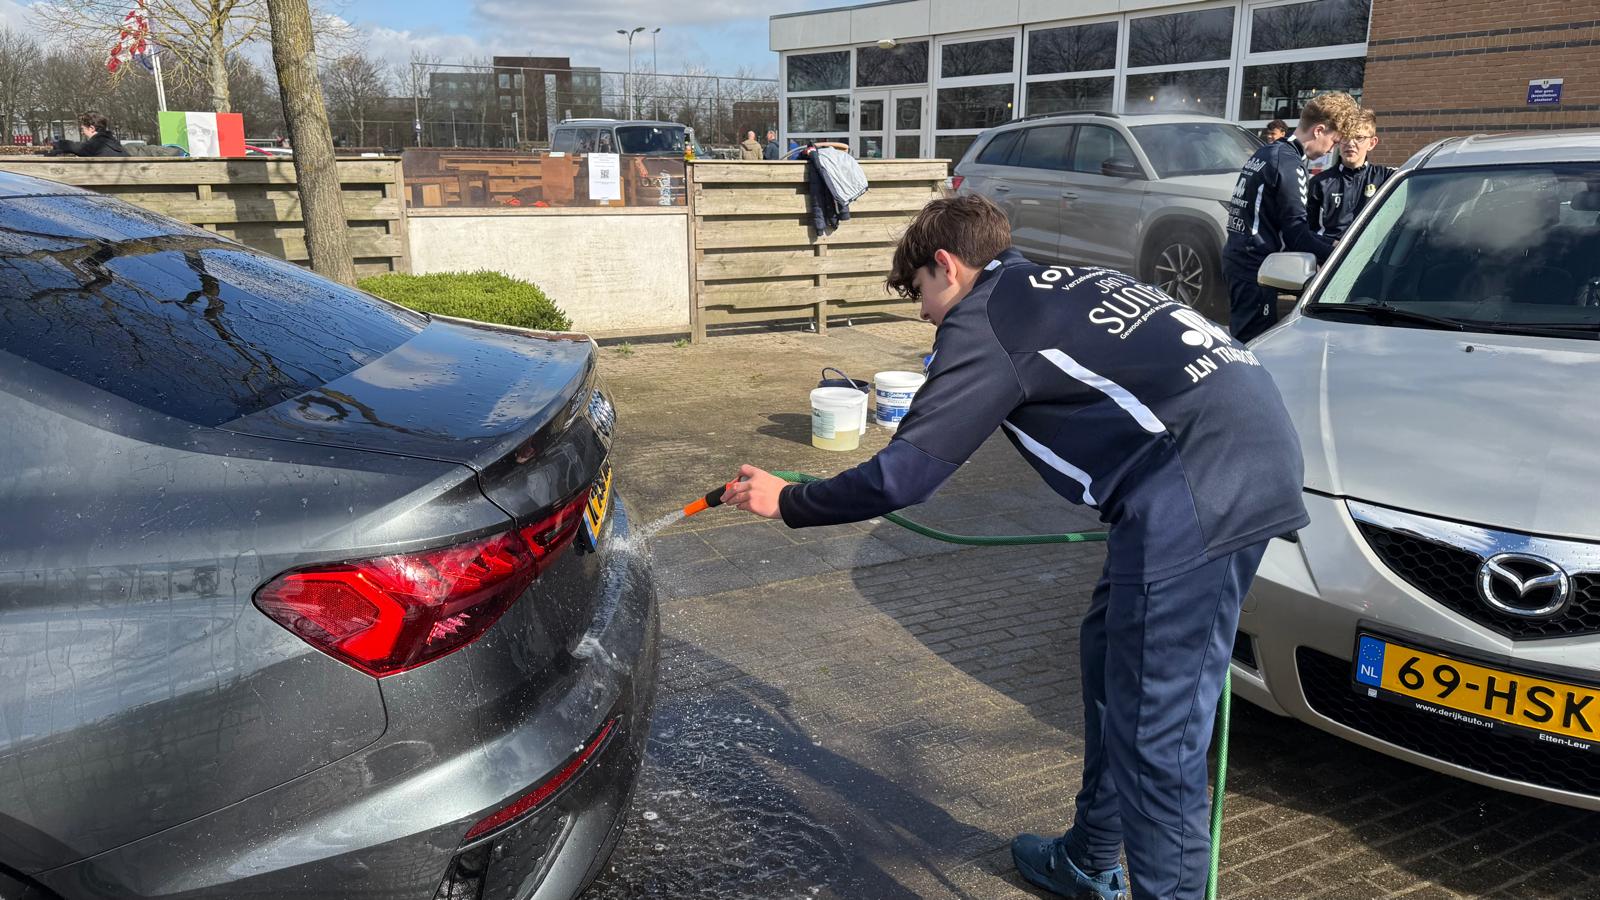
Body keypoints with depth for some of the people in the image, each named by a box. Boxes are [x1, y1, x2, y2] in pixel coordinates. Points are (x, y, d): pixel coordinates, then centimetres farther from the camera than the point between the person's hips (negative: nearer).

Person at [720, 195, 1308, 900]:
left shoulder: (980, 320, 0)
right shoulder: (1065, 283, 26)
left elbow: (902, 477, -2)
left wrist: (788, 501, 12)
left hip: (1200, 482, -10)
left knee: (1157, 723, -2)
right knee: (1111, 652, 22)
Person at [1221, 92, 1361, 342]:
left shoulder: (1265, 153, 17)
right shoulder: (1290, 163, -13)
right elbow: (1296, 231, -16)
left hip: (1237, 257, 10)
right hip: (1254, 265, -10)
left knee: (1243, 338, 15)